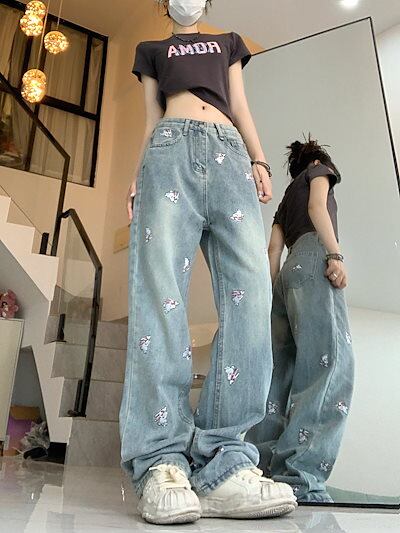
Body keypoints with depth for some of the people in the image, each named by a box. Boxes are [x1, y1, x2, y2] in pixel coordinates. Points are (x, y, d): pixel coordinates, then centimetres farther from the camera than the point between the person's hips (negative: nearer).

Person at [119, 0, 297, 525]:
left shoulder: (228, 42, 38)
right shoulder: (153, 49, 34)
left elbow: (240, 108, 24)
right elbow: (151, 119, 23)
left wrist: (258, 159, 5)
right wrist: (137, 177, 6)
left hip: (229, 152, 1)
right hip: (172, 150, -1)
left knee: (250, 291, -23)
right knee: (160, 290, -22)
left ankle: (224, 463, -25)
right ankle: (161, 463, -25)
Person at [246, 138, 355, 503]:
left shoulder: (287, 198, 37)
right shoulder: (318, 171, 22)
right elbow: (317, 207, 0)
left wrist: (276, 293, 16)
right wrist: (335, 253, -14)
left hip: (288, 272, 8)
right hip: (313, 259, -8)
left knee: (282, 373, -2)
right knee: (331, 364, -22)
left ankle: (263, 469, -6)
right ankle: (299, 477, -34)